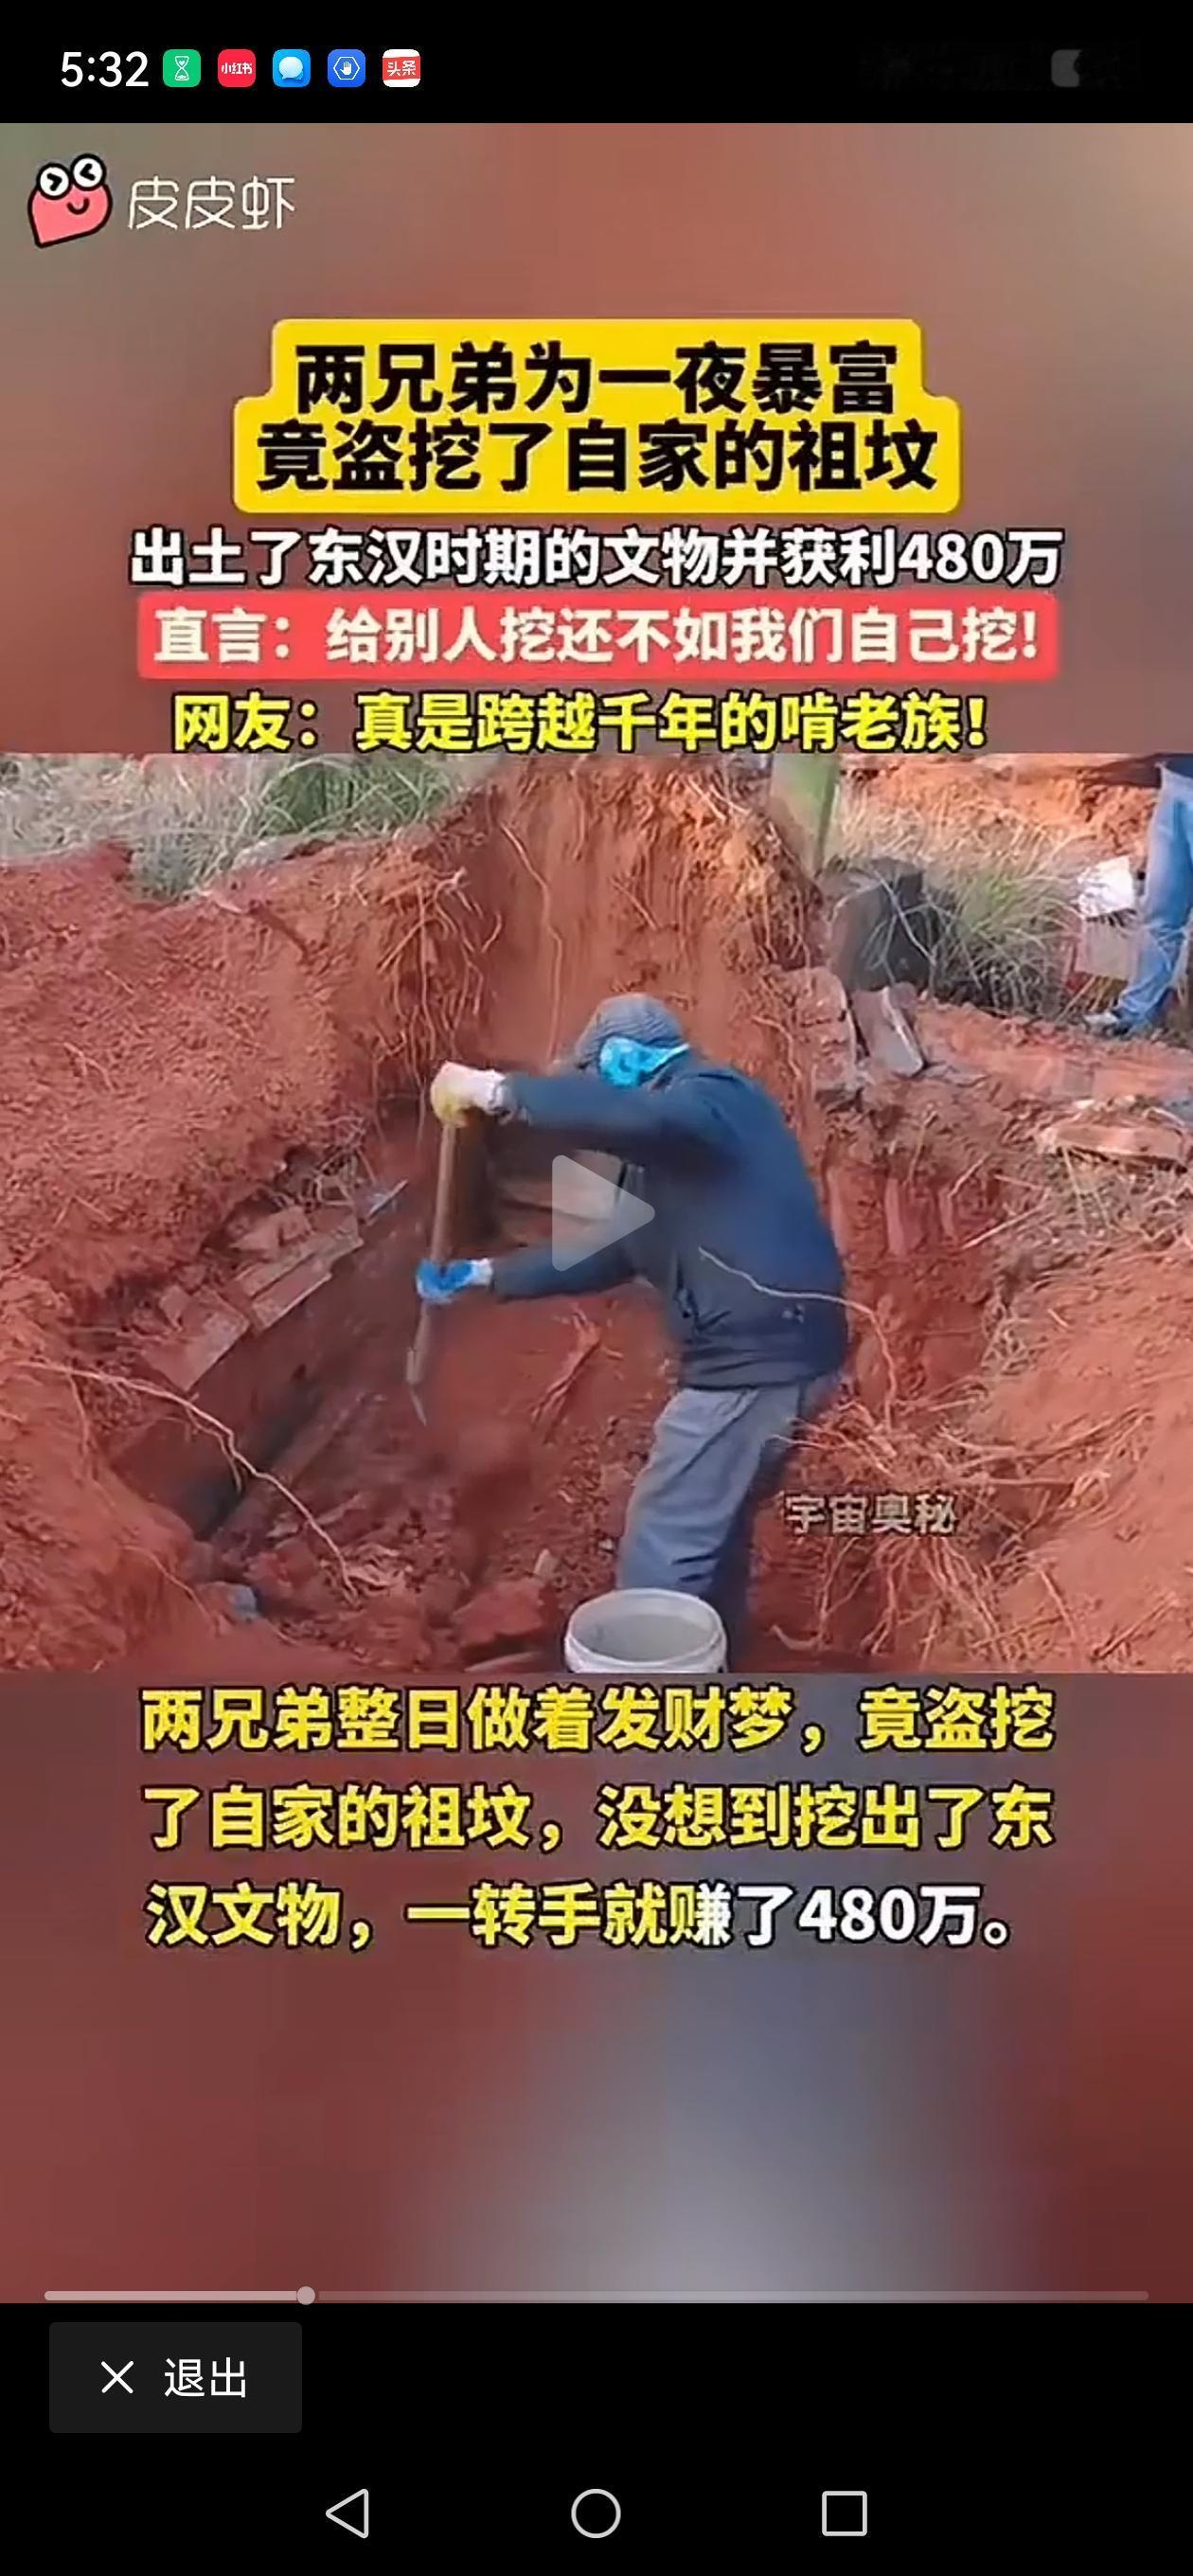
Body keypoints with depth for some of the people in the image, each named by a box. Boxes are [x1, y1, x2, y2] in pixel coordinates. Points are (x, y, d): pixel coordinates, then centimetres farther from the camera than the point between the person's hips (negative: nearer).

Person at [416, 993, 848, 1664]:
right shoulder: (669, 1142, 20)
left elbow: (625, 1117, -36)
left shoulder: (715, 1098, -11)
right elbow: (603, 1254, 25)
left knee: (662, 1546, -1)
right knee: (713, 1528, 23)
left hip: (760, 1357, -10)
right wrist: (485, 1275, 26)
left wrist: (499, 1091, -28)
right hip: (755, 1354, 10)